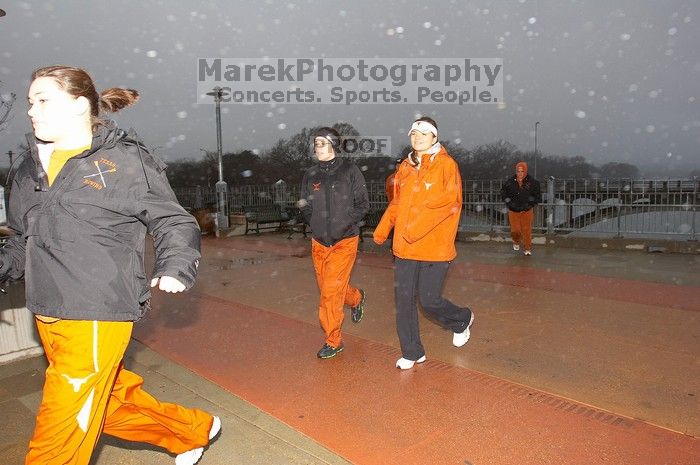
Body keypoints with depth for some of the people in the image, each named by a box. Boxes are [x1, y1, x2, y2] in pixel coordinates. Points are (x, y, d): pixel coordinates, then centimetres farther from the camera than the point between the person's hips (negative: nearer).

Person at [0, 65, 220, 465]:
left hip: (98, 315, -7)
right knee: (114, 405, 19)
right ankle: (194, 431, 40)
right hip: (48, 315, 7)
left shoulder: (124, 160, -8)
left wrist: (176, 268, -21)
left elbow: (173, 221, -6)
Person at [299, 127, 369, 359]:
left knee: (331, 291, -8)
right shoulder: (310, 175, 6)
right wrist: (315, 223, -5)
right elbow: (306, 206, 14)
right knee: (326, 287, 15)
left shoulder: (349, 170, -5)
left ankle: (333, 341, 8)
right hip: (319, 241, 5)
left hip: (344, 241, -5)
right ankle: (356, 298, 47)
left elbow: (363, 204, -4)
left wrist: (343, 224, -15)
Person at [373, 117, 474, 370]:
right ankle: (412, 352, 22)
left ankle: (462, 320, 34)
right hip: (404, 246, 5)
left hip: (434, 247, -5)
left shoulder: (446, 164, -5)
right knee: (403, 299, 5)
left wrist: (415, 229, -22)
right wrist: (383, 229, 8)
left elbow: (450, 201, -16)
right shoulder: (406, 167, 12)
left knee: (429, 300, 0)